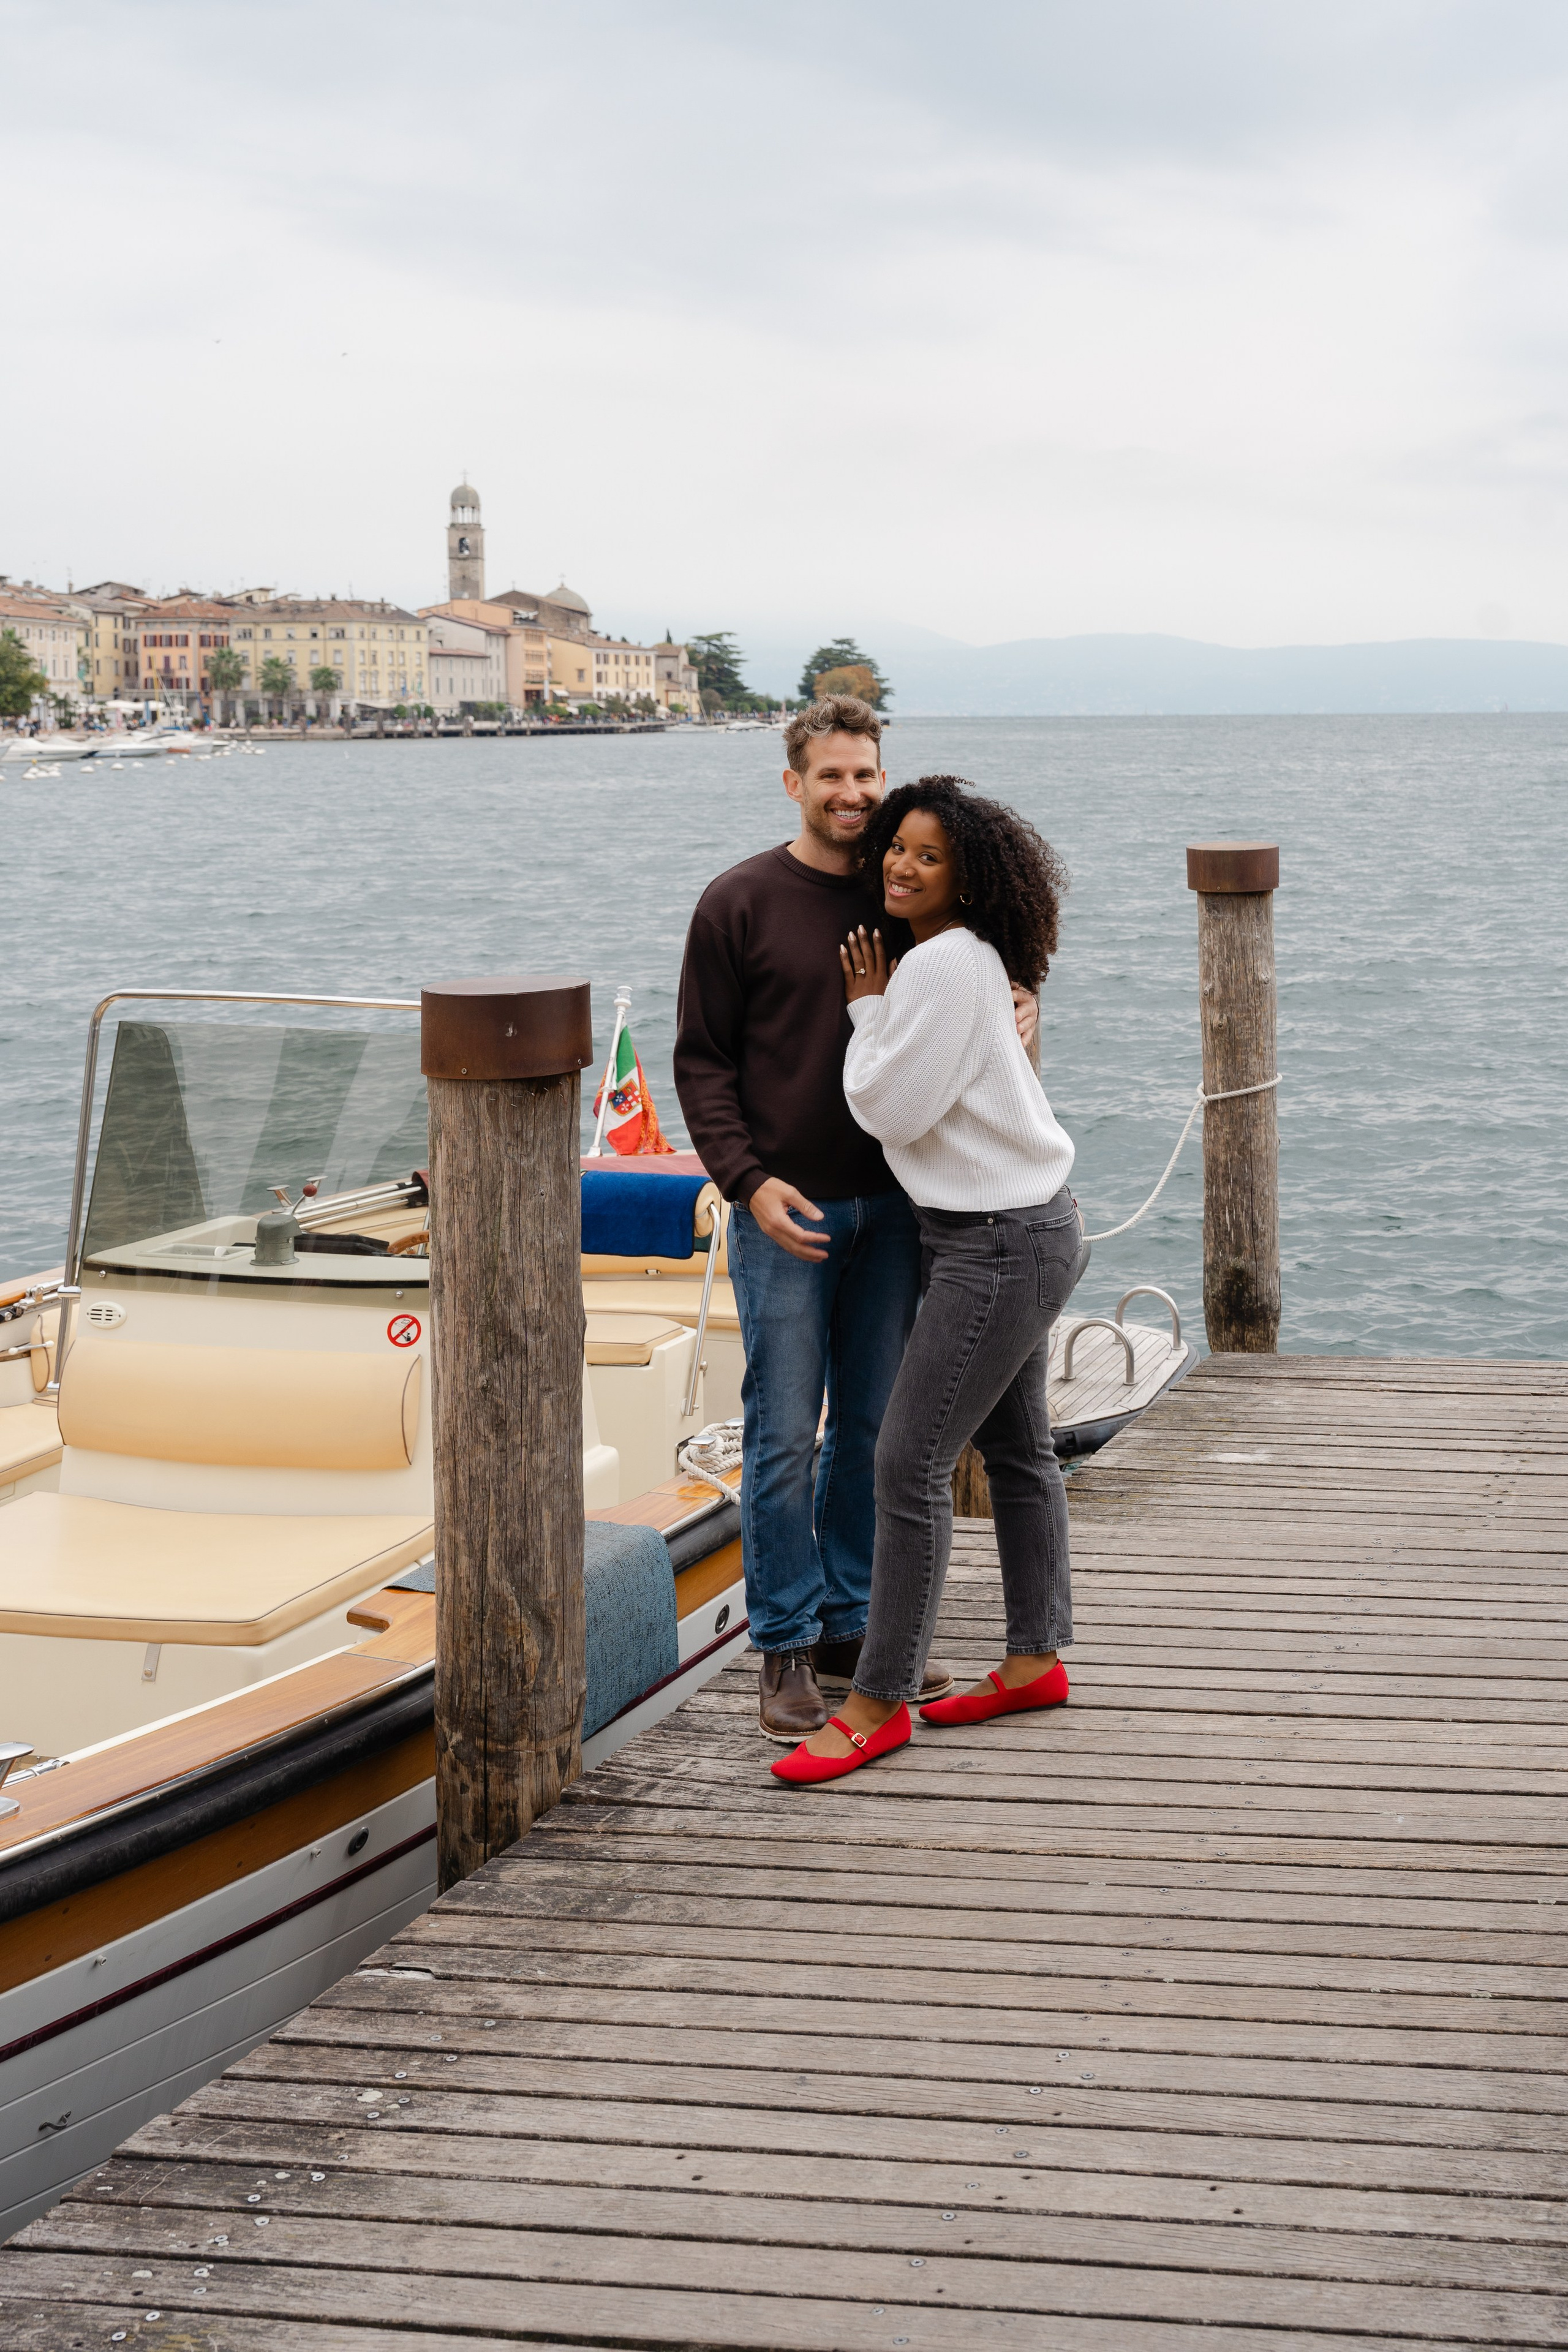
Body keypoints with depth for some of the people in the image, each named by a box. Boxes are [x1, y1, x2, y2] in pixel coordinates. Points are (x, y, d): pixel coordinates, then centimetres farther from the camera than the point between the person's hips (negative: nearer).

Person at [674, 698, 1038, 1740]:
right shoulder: (741, 903, -3)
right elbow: (702, 1061, -3)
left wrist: (1017, 1005, -5)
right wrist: (749, 1182, -14)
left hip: (891, 1204, 4)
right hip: (785, 1209, -4)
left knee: (876, 1430, 10)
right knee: (785, 1436, -3)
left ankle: (852, 1631, 21)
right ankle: (787, 1648, 7)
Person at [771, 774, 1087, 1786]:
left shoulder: (946, 964, -20)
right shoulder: (970, 959, 11)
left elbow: (890, 1109, -18)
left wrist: (866, 1009, -6)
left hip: (1000, 1243, -11)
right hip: (1025, 1225, 11)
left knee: (911, 1463, -8)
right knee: (1017, 1449, 18)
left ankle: (881, 1702, -3)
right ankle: (1037, 1660, 30)